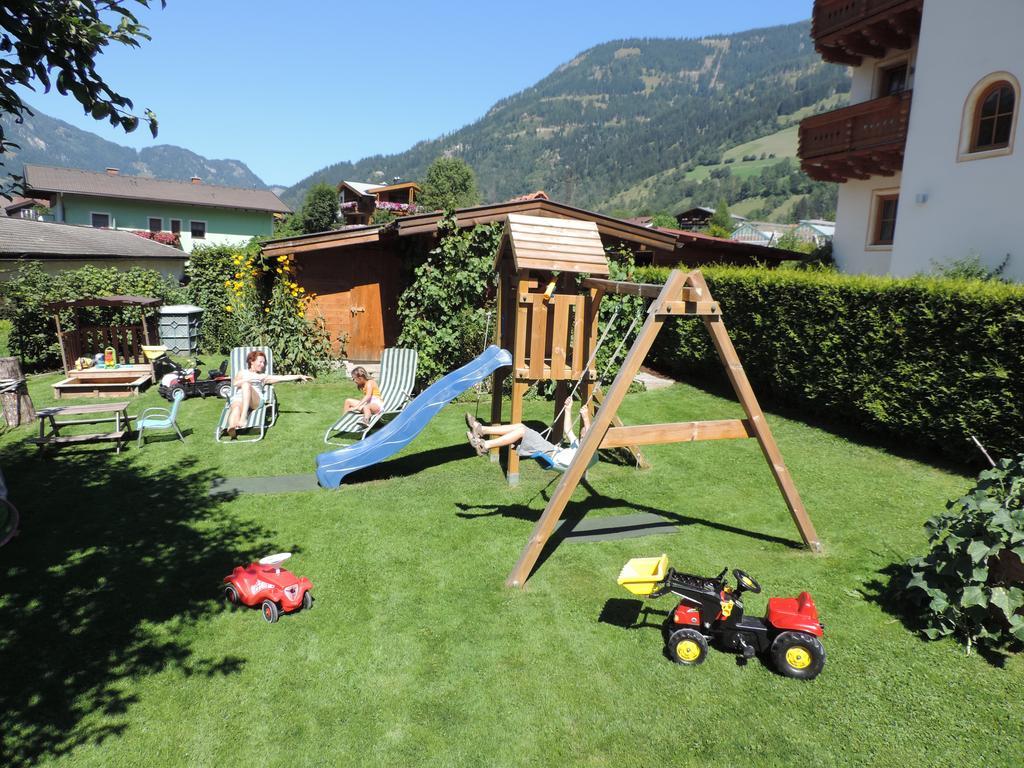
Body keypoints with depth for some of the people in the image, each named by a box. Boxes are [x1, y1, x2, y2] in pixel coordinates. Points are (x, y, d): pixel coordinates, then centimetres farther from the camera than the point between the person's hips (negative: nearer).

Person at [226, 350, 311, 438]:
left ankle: (244, 417, -50)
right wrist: (252, 378, 0)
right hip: (238, 398, 0)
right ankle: (232, 428, -69)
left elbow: (283, 378, 20)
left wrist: (300, 376, 11)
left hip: (256, 401, 0)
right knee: (237, 408, -37)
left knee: (246, 384, -33)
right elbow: (235, 383, 9)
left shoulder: (263, 377, 31)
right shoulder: (242, 373, 31)